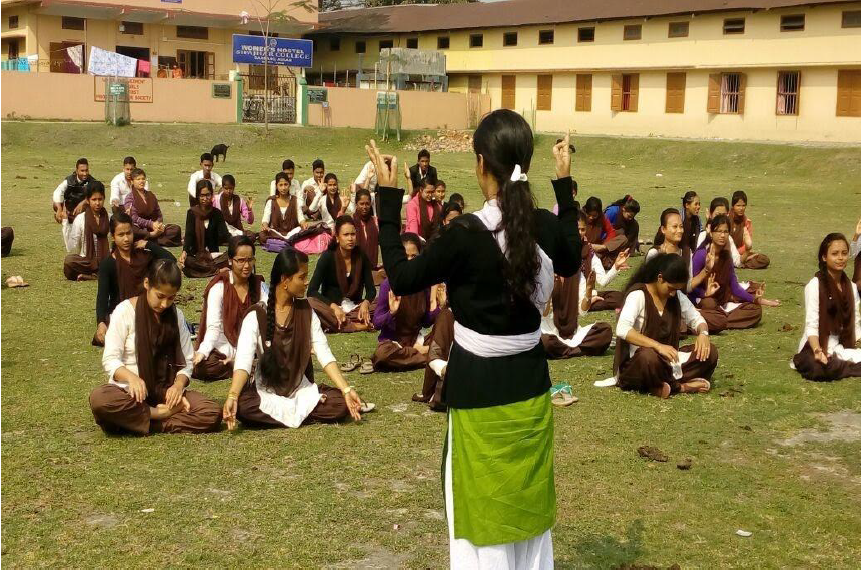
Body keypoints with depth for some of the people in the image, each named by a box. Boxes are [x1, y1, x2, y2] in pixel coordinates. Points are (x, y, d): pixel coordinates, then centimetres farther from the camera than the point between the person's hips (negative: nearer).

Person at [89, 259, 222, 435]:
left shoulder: (176, 315, 7)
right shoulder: (125, 311, -4)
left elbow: (186, 361, 6)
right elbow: (110, 360, -10)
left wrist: (178, 385, -16)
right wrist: (131, 377, -31)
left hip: (166, 391, 3)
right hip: (130, 390, -3)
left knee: (213, 413, -24)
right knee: (99, 398, -38)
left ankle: (135, 422, -21)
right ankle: (160, 414, -20)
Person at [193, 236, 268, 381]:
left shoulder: (258, 286, 4)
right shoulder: (219, 287, -8)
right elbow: (213, 327, -16)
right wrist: (202, 352, -35)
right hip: (224, 349, -2)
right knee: (205, 367, -35)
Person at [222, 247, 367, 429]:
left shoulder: (306, 312, 1)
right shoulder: (256, 315, -10)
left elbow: (324, 354, -5)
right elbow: (243, 360, -21)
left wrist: (347, 390, -18)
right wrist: (232, 396, -38)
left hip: (301, 390, 3)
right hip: (265, 392, -3)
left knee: (340, 403, -23)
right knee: (242, 406, -35)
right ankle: (301, 414, -18)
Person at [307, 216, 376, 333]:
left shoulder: (361, 257, 0)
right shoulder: (327, 257, -8)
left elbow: (371, 289, 2)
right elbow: (312, 291, -14)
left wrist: (365, 303, -21)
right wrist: (334, 307, -28)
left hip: (355, 308, 2)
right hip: (330, 308, -2)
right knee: (311, 303, -33)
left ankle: (335, 325, -27)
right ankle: (355, 326, -30)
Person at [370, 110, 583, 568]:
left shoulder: (465, 233, -22)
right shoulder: (547, 226, -6)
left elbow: (401, 279, -10)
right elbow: (570, 265, 18)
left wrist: (388, 197, -6)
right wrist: (564, 184, 20)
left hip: (478, 390, -5)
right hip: (530, 385, 5)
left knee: (482, 514, 8)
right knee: (530, 506, 20)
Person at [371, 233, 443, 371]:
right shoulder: (388, 285, -15)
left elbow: (426, 323, 3)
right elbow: (376, 322, -12)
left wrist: (435, 304, -12)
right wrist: (391, 313, -31)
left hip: (415, 338, 3)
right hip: (391, 340, -3)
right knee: (382, 354, -39)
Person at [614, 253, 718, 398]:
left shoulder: (677, 296, 5)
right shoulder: (638, 295, -15)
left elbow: (695, 318, 13)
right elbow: (622, 329, -29)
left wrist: (703, 333, -12)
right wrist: (657, 346, -37)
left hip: (667, 360, 7)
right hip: (636, 361, -7)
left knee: (709, 352, -12)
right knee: (649, 356, -41)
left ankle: (662, 386, -20)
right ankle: (681, 386, -16)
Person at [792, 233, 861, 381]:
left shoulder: (851, 287, 9)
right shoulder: (814, 285, -10)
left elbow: (856, 325, 9)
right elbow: (811, 325, -16)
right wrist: (818, 351, -34)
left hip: (843, 346, 5)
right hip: (817, 347, -4)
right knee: (819, 368, -36)